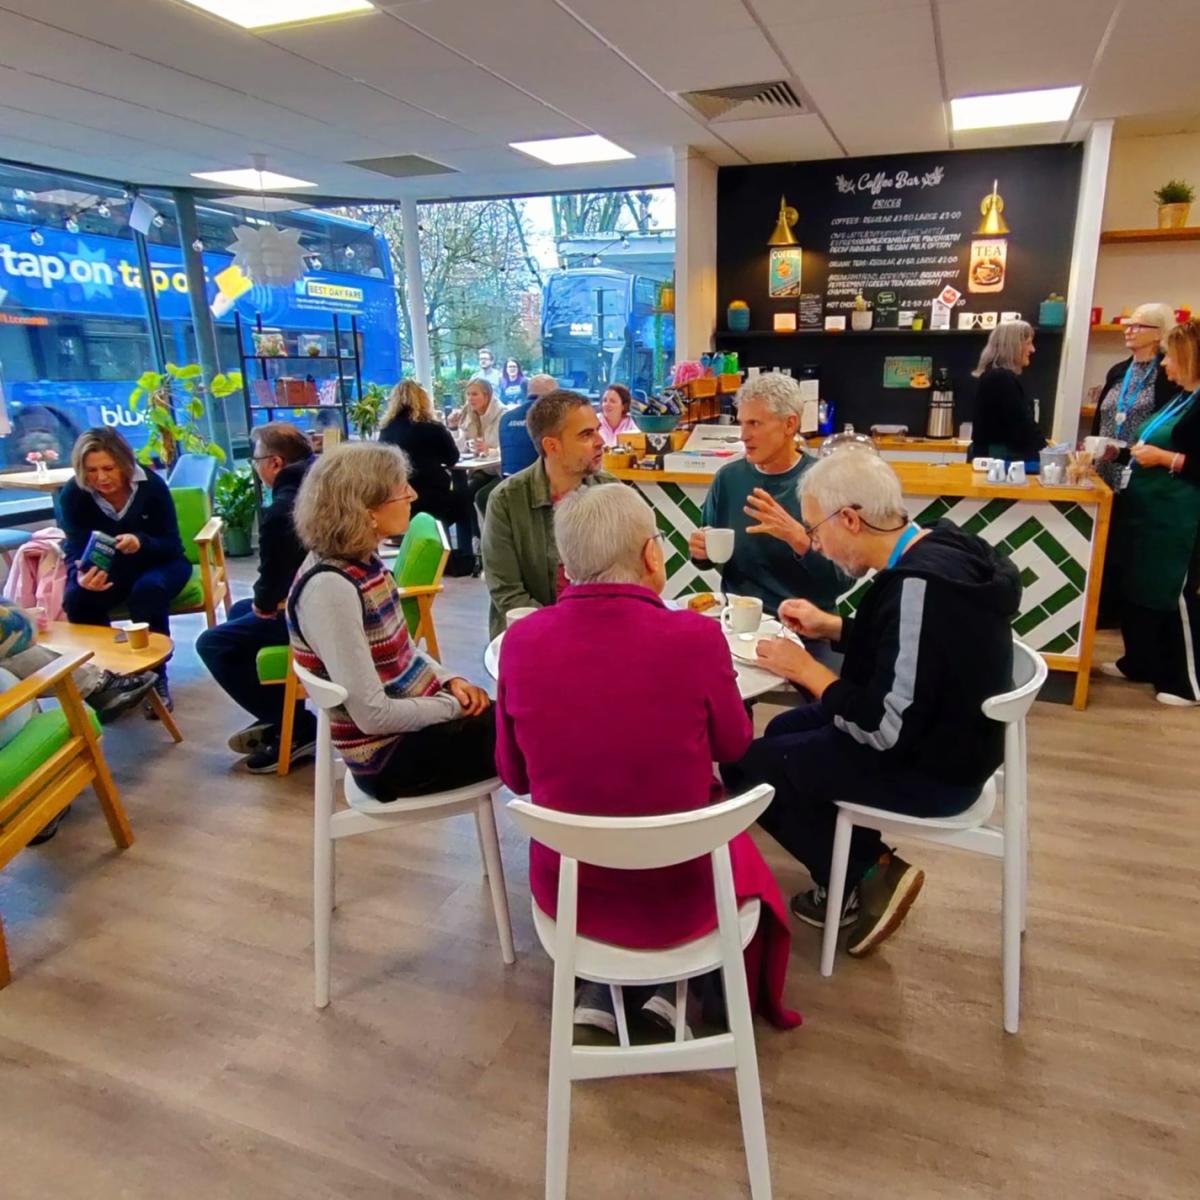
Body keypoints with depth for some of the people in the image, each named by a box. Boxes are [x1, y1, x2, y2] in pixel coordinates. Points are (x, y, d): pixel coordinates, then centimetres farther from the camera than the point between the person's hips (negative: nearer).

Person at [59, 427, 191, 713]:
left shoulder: (151, 486, -18)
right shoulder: (72, 495, -13)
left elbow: (172, 546, -17)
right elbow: (75, 551, -16)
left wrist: (141, 543, -40)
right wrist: (81, 575, -41)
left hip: (157, 563, -2)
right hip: (107, 569, 2)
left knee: (147, 591, -36)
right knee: (76, 598, -29)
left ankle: (156, 676, -19)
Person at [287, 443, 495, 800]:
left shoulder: (362, 561, 1)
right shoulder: (330, 587, -26)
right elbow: (373, 715, -26)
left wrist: (450, 680, -2)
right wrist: (455, 705, -14)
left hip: (413, 718, 8)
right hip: (391, 751, -8)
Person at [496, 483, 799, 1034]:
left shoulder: (521, 640, -13)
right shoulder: (695, 637, -20)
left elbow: (515, 776, 1)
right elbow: (733, 745, 0)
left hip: (566, 887, 2)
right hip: (679, 889, -1)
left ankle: (598, 988, 25)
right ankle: (669, 983, 25)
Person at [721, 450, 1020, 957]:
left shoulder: (918, 585, -30)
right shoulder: (937, 550, -1)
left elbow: (885, 730, -29)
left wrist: (805, 670, -17)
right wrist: (831, 627, 7)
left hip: (928, 768, -10)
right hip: (937, 735, 10)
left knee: (745, 764, -5)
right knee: (784, 731, 21)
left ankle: (866, 878, 10)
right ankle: (863, 868, 22)